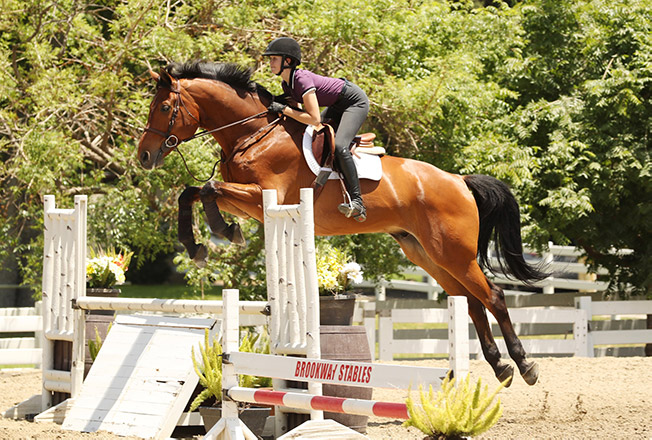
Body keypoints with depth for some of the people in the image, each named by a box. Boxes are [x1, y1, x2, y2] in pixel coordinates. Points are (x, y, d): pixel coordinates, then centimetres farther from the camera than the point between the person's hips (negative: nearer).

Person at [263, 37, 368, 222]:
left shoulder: (302, 79, -29)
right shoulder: (287, 84, -1)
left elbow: (315, 119, -33)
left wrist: (284, 109, -30)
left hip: (356, 102, -10)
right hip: (338, 106, 10)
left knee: (339, 146, -28)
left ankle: (357, 203, -27)